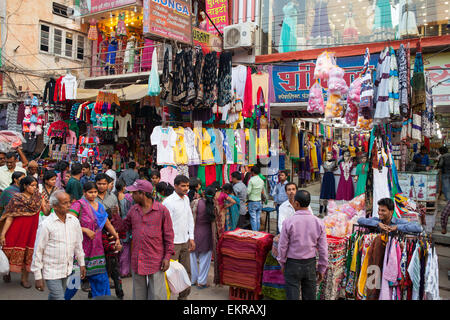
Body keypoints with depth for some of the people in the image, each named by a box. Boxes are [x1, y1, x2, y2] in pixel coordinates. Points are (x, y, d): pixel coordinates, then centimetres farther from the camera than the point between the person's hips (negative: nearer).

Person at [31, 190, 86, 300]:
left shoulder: (74, 221, -2)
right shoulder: (47, 225, -16)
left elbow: (78, 243, 10)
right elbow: (38, 251, -11)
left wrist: (81, 264, 15)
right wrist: (38, 277, -8)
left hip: (67, 269, 5)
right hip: (51, 271, -5)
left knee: (54, 296, 21)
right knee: (59, 297, -5)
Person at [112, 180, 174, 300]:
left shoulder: (162, 210, -7)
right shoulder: (133, 210, 7)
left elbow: (168, 235, -5)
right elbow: (125, 227, 19)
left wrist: (167, 256, -8)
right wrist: (116, 216, 3)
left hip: (156, 260, -5)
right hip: (137, 260, 5)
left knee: (157, 295, 1)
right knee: (139, 294, 16)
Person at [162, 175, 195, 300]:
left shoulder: (186, 199, 9)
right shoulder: (168, 202, -15)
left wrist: (191, 238, 12)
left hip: (185, 241, 7)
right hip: (173, 242, -7)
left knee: (186, 271, 14)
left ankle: (183, 296, 28)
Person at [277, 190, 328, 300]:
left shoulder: (288, 222, -16)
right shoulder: (319, 223, -7)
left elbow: (283, 246, -9)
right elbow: (323, 249, -3)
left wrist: (282, 263, 8)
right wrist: (321, 269, 9)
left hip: (292, 265, -3)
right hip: (310, 264, 3)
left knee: (292, 296, 8)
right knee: (310, 296, 16)